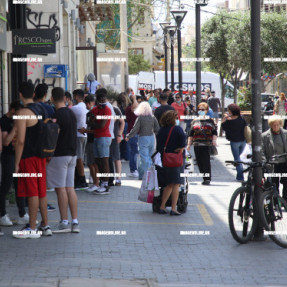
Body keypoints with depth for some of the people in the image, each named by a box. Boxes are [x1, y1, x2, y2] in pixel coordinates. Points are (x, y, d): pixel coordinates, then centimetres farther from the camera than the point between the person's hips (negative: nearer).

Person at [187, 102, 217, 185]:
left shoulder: (210, 121, 6)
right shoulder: (195, 121, 15)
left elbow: (214, 132, 5)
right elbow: (191, 134, 17)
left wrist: (214, 141, -10)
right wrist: (189, 144, 12)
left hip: (207, 145, -4)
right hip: (197, 145, 4)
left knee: (206, 162, -9)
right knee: (199, 162, 2)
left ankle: (207, 178, -5)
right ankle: (204, 178, 11)